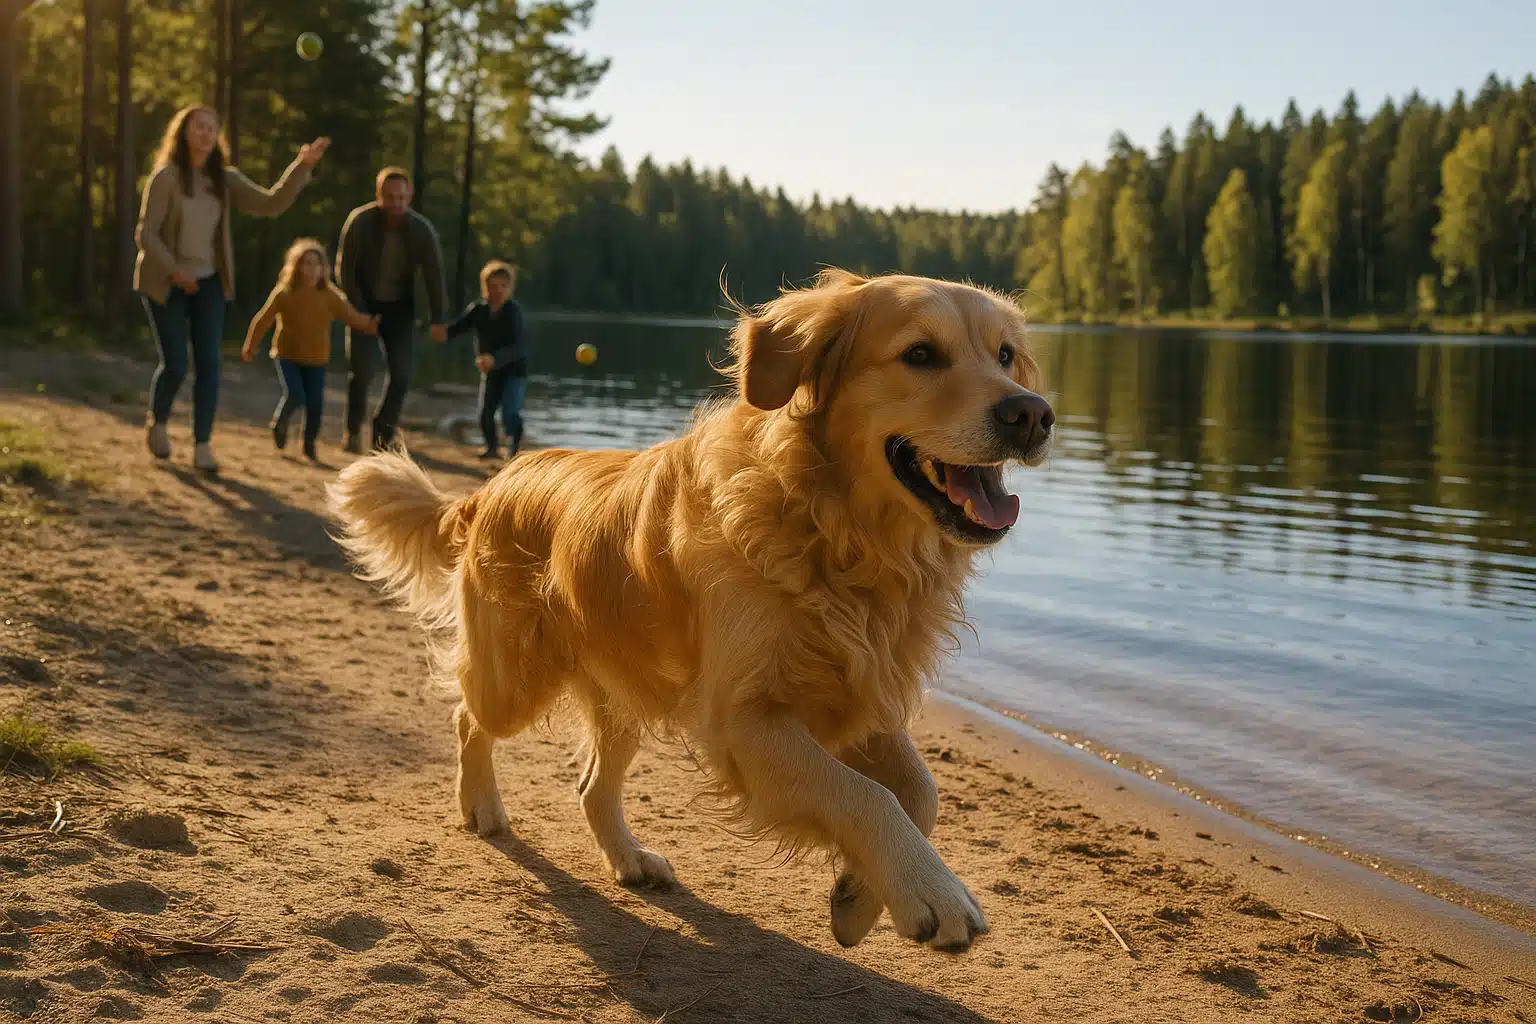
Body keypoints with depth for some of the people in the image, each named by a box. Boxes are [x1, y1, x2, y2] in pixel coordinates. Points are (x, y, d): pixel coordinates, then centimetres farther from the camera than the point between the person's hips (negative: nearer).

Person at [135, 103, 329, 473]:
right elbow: (146, 234, -14)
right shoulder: (165, 178, -13)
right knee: (175, 365, -5)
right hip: (165, 284, -4)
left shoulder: (224, 180, 1)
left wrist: (302, 165, -20)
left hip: (208, 283, 4)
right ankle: (157, 422, 25)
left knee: (208, 363, -5)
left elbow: (271, 204, -9)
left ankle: (202, 446, 0)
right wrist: (174, 271, -26)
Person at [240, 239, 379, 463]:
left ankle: (309, 444, 19)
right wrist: (250, 347, 1)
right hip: (287, 355, -3)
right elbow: (263, 319, -3)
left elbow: (350, 316, -2)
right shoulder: (284, 293, -10)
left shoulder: (329, 295, -3)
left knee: (315, 402, 0)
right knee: (295, 395, -17)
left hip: (316, 359, 3)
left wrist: (369, 324, -20)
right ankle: (280, 423, 16)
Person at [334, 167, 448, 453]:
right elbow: (344, 269, -11)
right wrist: (359, 313, -15)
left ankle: (384, 431, 12)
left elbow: (434, 275, -6)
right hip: (363, 304, -2)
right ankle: (354, 430, 6)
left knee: (401, 373, -5)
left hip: (399, 308, 2)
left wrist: (437, 320, -13)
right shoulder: (359, 221, -18)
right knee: (363, 369, -14)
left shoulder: (422, 230, -13)